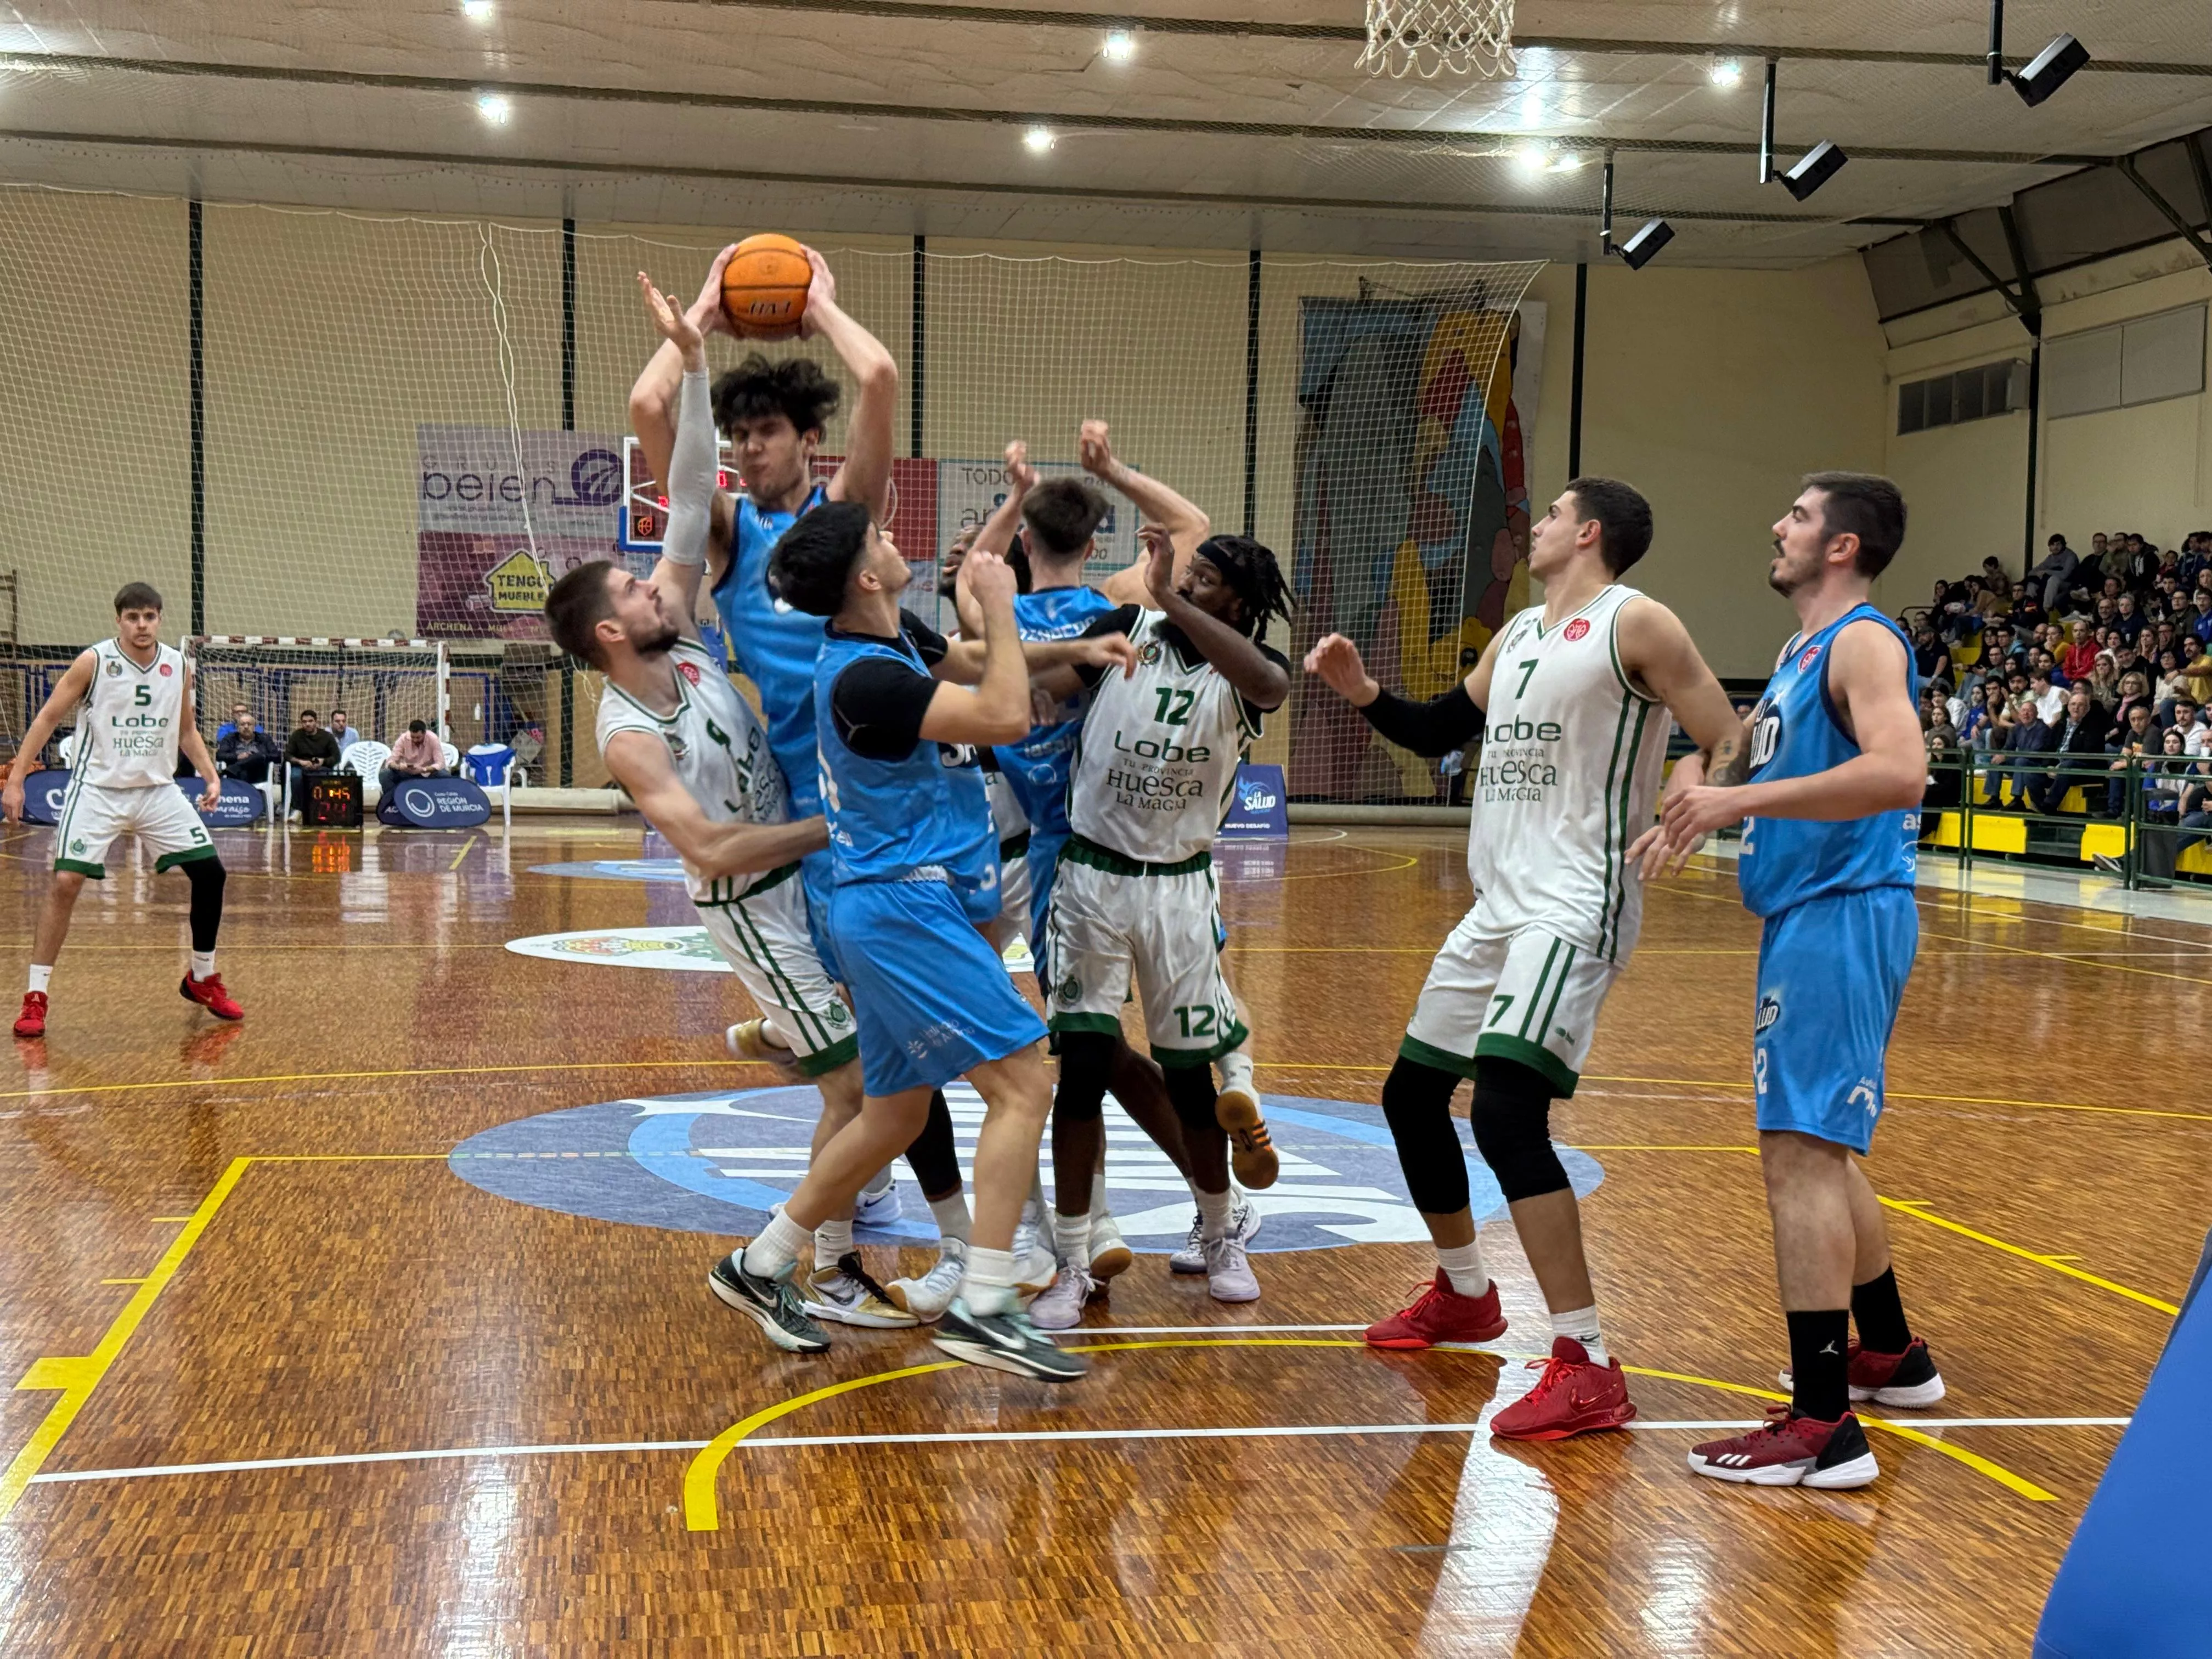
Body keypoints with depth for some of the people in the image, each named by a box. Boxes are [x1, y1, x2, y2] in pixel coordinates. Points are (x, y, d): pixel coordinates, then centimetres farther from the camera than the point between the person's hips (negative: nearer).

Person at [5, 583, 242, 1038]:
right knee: (65, 883, -14)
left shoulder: (178, 666, 2)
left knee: (210, 873, -3)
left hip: (158, 790, 4)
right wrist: (16, 778, -11)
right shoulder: (94, 662, -10)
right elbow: (48, 718, -6)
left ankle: (202, 979, 17)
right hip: (98, 789, -4)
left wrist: (210, 775, 2)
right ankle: (35, 997, -4)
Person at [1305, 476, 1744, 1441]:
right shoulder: (1517, 635, 17)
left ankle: (1587, 1369, -18)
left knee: (1507, 1113, -24)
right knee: (1411, 1093, 17)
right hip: (1499, 906, 10)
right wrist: (1362, 693, 11)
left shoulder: (1635, 625, -8)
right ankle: (1463, 1295, 37)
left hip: (1573, 909, -9)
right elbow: (1438, 732, 29)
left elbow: (1731, 747, -12)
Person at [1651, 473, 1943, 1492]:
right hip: (1809, 915, 11)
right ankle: (1889, 1356, 35)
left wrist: (1741, 800, -28)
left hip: (1843, 916, -11)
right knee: (1822, 1147, 20)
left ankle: (1822, 1426, -11)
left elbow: (1898, 772, -28)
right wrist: (1704, 811, 14)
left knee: (1800, 1148, -13)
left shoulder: (1863, 642, -12)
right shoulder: (1803, 650, 18)